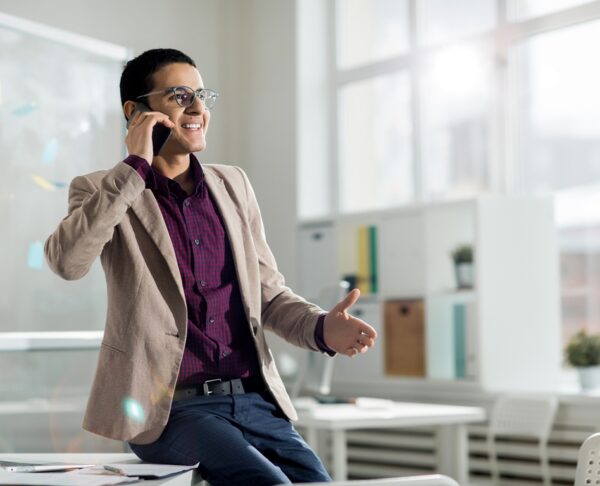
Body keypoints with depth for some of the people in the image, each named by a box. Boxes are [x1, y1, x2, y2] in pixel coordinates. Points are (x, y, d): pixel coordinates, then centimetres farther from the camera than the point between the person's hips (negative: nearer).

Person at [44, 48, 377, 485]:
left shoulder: (233, 186, 16)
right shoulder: (100, 193, 3)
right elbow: (66, 261, -19)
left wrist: (322, 328, -4)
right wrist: (134, 168, -13)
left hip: (254, 400, 5)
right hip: (167, 409, -5)